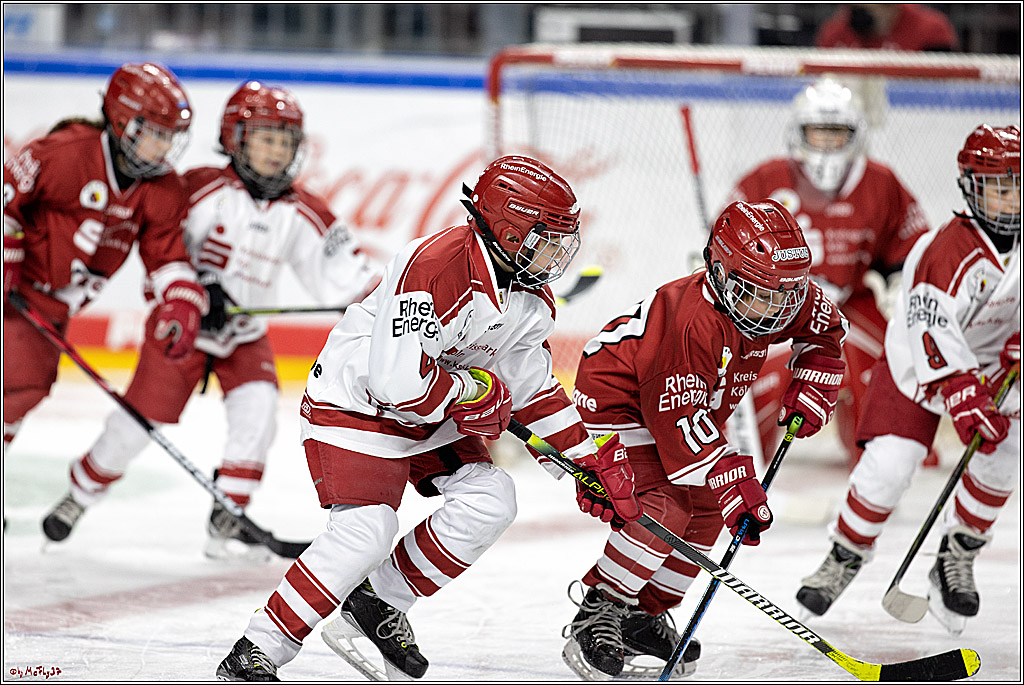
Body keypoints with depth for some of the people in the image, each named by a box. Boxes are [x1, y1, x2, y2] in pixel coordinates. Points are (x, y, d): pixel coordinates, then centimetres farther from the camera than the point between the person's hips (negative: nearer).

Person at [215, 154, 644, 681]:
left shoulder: (532, 298, -2)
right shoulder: (434, 268, -31)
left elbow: (533, 390, 11)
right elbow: (397, 379, -38)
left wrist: (590, 462, 6)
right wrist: (473, 389, -21)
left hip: (433, 414, 9)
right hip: (353, 402, -9)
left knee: (490, 500, -7)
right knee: (367, 529, -23)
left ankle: (380, 603, 6)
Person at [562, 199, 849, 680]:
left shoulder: (783, 300, -13)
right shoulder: (693, 321, -37)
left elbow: (825, 329, 11)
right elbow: (677, 423, -36)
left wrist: (810, 390, -1)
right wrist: (735, 484, -37)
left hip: (689, 409, 9)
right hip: (615, 401, -9)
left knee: (706, 509, 4)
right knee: (666, 505, -24)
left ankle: (643, 613, 17)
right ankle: (597, 615, -15)